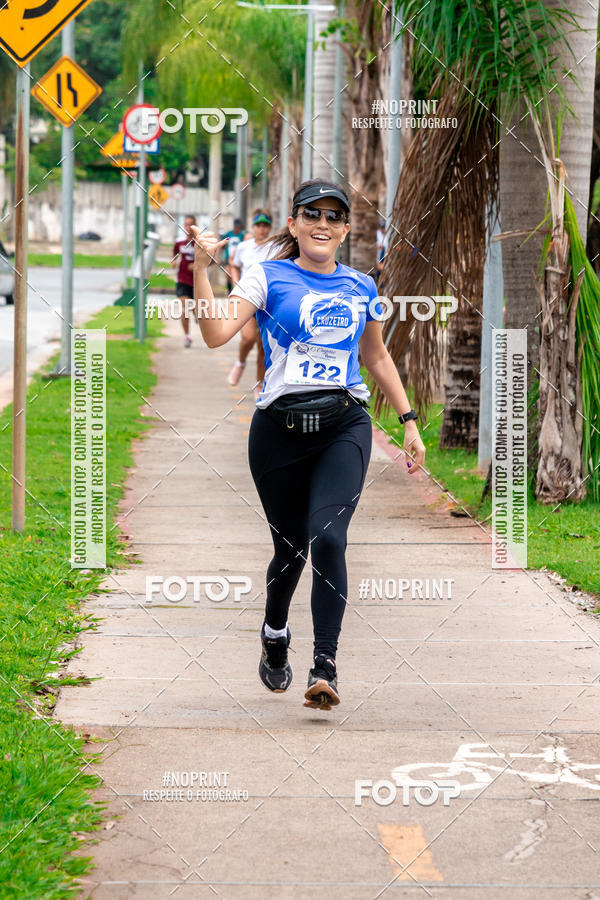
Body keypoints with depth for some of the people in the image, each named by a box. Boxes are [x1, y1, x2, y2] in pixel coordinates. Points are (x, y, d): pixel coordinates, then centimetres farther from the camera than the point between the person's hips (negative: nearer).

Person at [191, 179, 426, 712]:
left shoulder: (361, 287, 12)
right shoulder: (268, 277, 2)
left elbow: (377, 358, 24)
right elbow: (216, 334, -12)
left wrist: (409, 420, 21)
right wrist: (201, 268, -21)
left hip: (344, 426, 1)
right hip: (279, 428, -1)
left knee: (328, 537, -18)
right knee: (290, 545, 8)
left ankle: (325, 669, -18)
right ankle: (275, 634, 40)